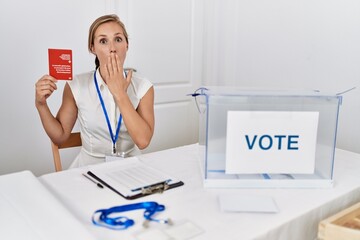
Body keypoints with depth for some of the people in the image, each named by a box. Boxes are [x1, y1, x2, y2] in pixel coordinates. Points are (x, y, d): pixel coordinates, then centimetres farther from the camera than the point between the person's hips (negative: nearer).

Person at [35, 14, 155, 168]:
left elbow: (143, 141, -18)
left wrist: (120, 94, -19)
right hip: (89, 167, 0)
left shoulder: (143, 87, -7)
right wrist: (41, 104, -15)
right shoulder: (76, 85, -7)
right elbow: (60, 137, 0)